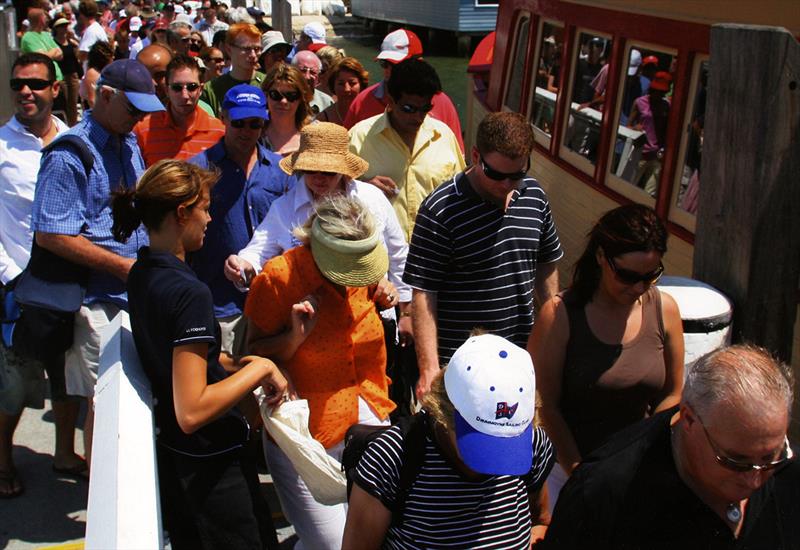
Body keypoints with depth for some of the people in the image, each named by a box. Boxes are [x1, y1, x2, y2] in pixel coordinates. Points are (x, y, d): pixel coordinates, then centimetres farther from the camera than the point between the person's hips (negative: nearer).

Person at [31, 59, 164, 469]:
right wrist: (124, 267, -16)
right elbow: (50, 235, -19)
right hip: (99, 300, -7)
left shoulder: (129, 143, 11)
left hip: (138, 291, 7)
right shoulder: (69, 155, -14)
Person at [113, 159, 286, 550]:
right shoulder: (189, 292, -25)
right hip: (211, 465, -9)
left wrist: (233, 363, 5)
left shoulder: (140, 275, 3)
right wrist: (259, 369, -20)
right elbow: (192, 411, -29)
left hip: (171, 455, 10)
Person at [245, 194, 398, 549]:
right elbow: (256, 354, -8)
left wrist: (382, 298, 0)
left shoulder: (363, 270, -1)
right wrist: (295, 335, -26)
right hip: (308, 431, -5)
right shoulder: (279, 277, -16)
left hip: (369, 414, 5)